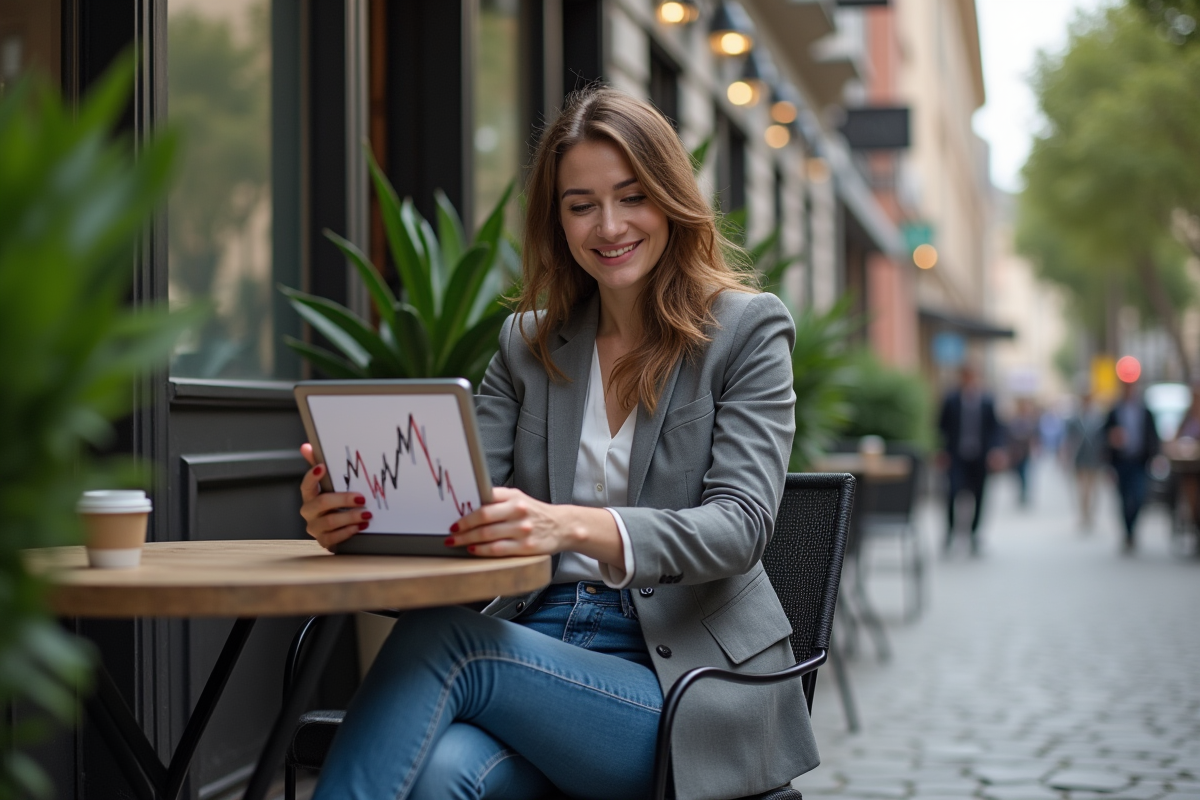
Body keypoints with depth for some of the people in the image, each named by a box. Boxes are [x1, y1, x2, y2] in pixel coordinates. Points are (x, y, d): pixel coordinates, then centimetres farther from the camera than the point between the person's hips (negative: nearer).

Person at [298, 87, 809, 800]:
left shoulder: (749, 328, 2)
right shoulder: (527, 342, 15)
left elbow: (741, 525, -12)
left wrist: (575, 526, -31)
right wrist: (358, 517, -21)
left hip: (685, 685, -3)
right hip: (541, 646, 3)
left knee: (439, 637, -30)